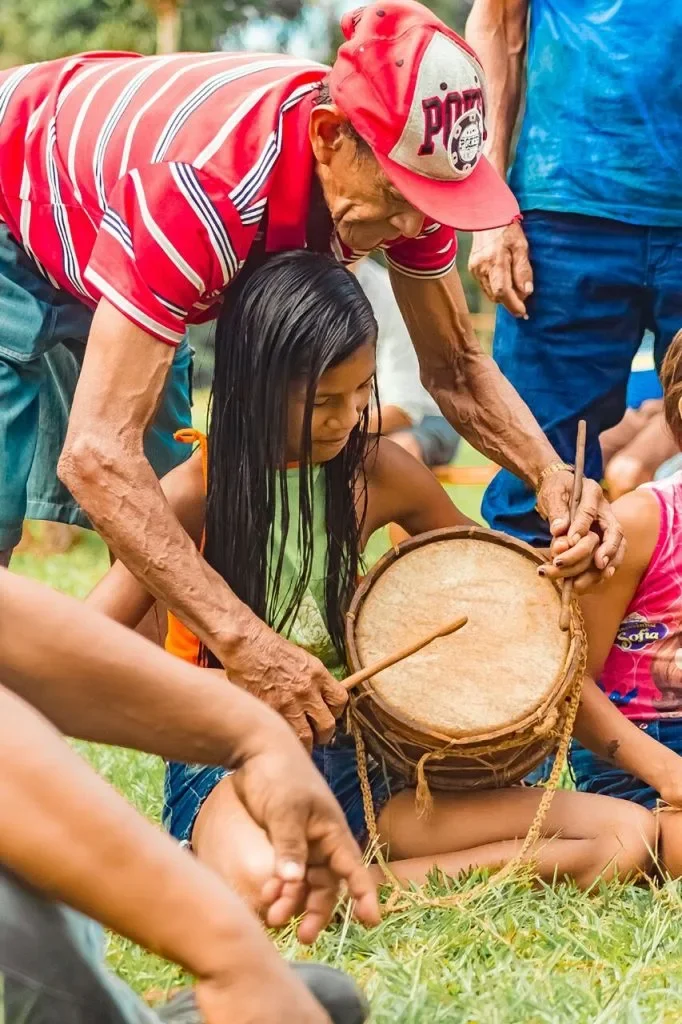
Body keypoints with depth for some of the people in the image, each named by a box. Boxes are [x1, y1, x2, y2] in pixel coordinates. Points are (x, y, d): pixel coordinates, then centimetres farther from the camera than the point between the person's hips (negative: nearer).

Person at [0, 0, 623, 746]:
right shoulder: (202, 186, -46)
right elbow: (97, 455, -50)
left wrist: (550, 475, -31)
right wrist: (242, 641, -56)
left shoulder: (401, 163, -24)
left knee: (163, 529, 0)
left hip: (108, 261, 7)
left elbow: (455, 366, -10)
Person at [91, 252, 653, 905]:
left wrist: (561, 561, -2)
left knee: (629, 835, -12)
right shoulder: (196, 493, -7)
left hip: (357, 762, 6)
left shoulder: (379, 473, 5)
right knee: (259, 880, -46)